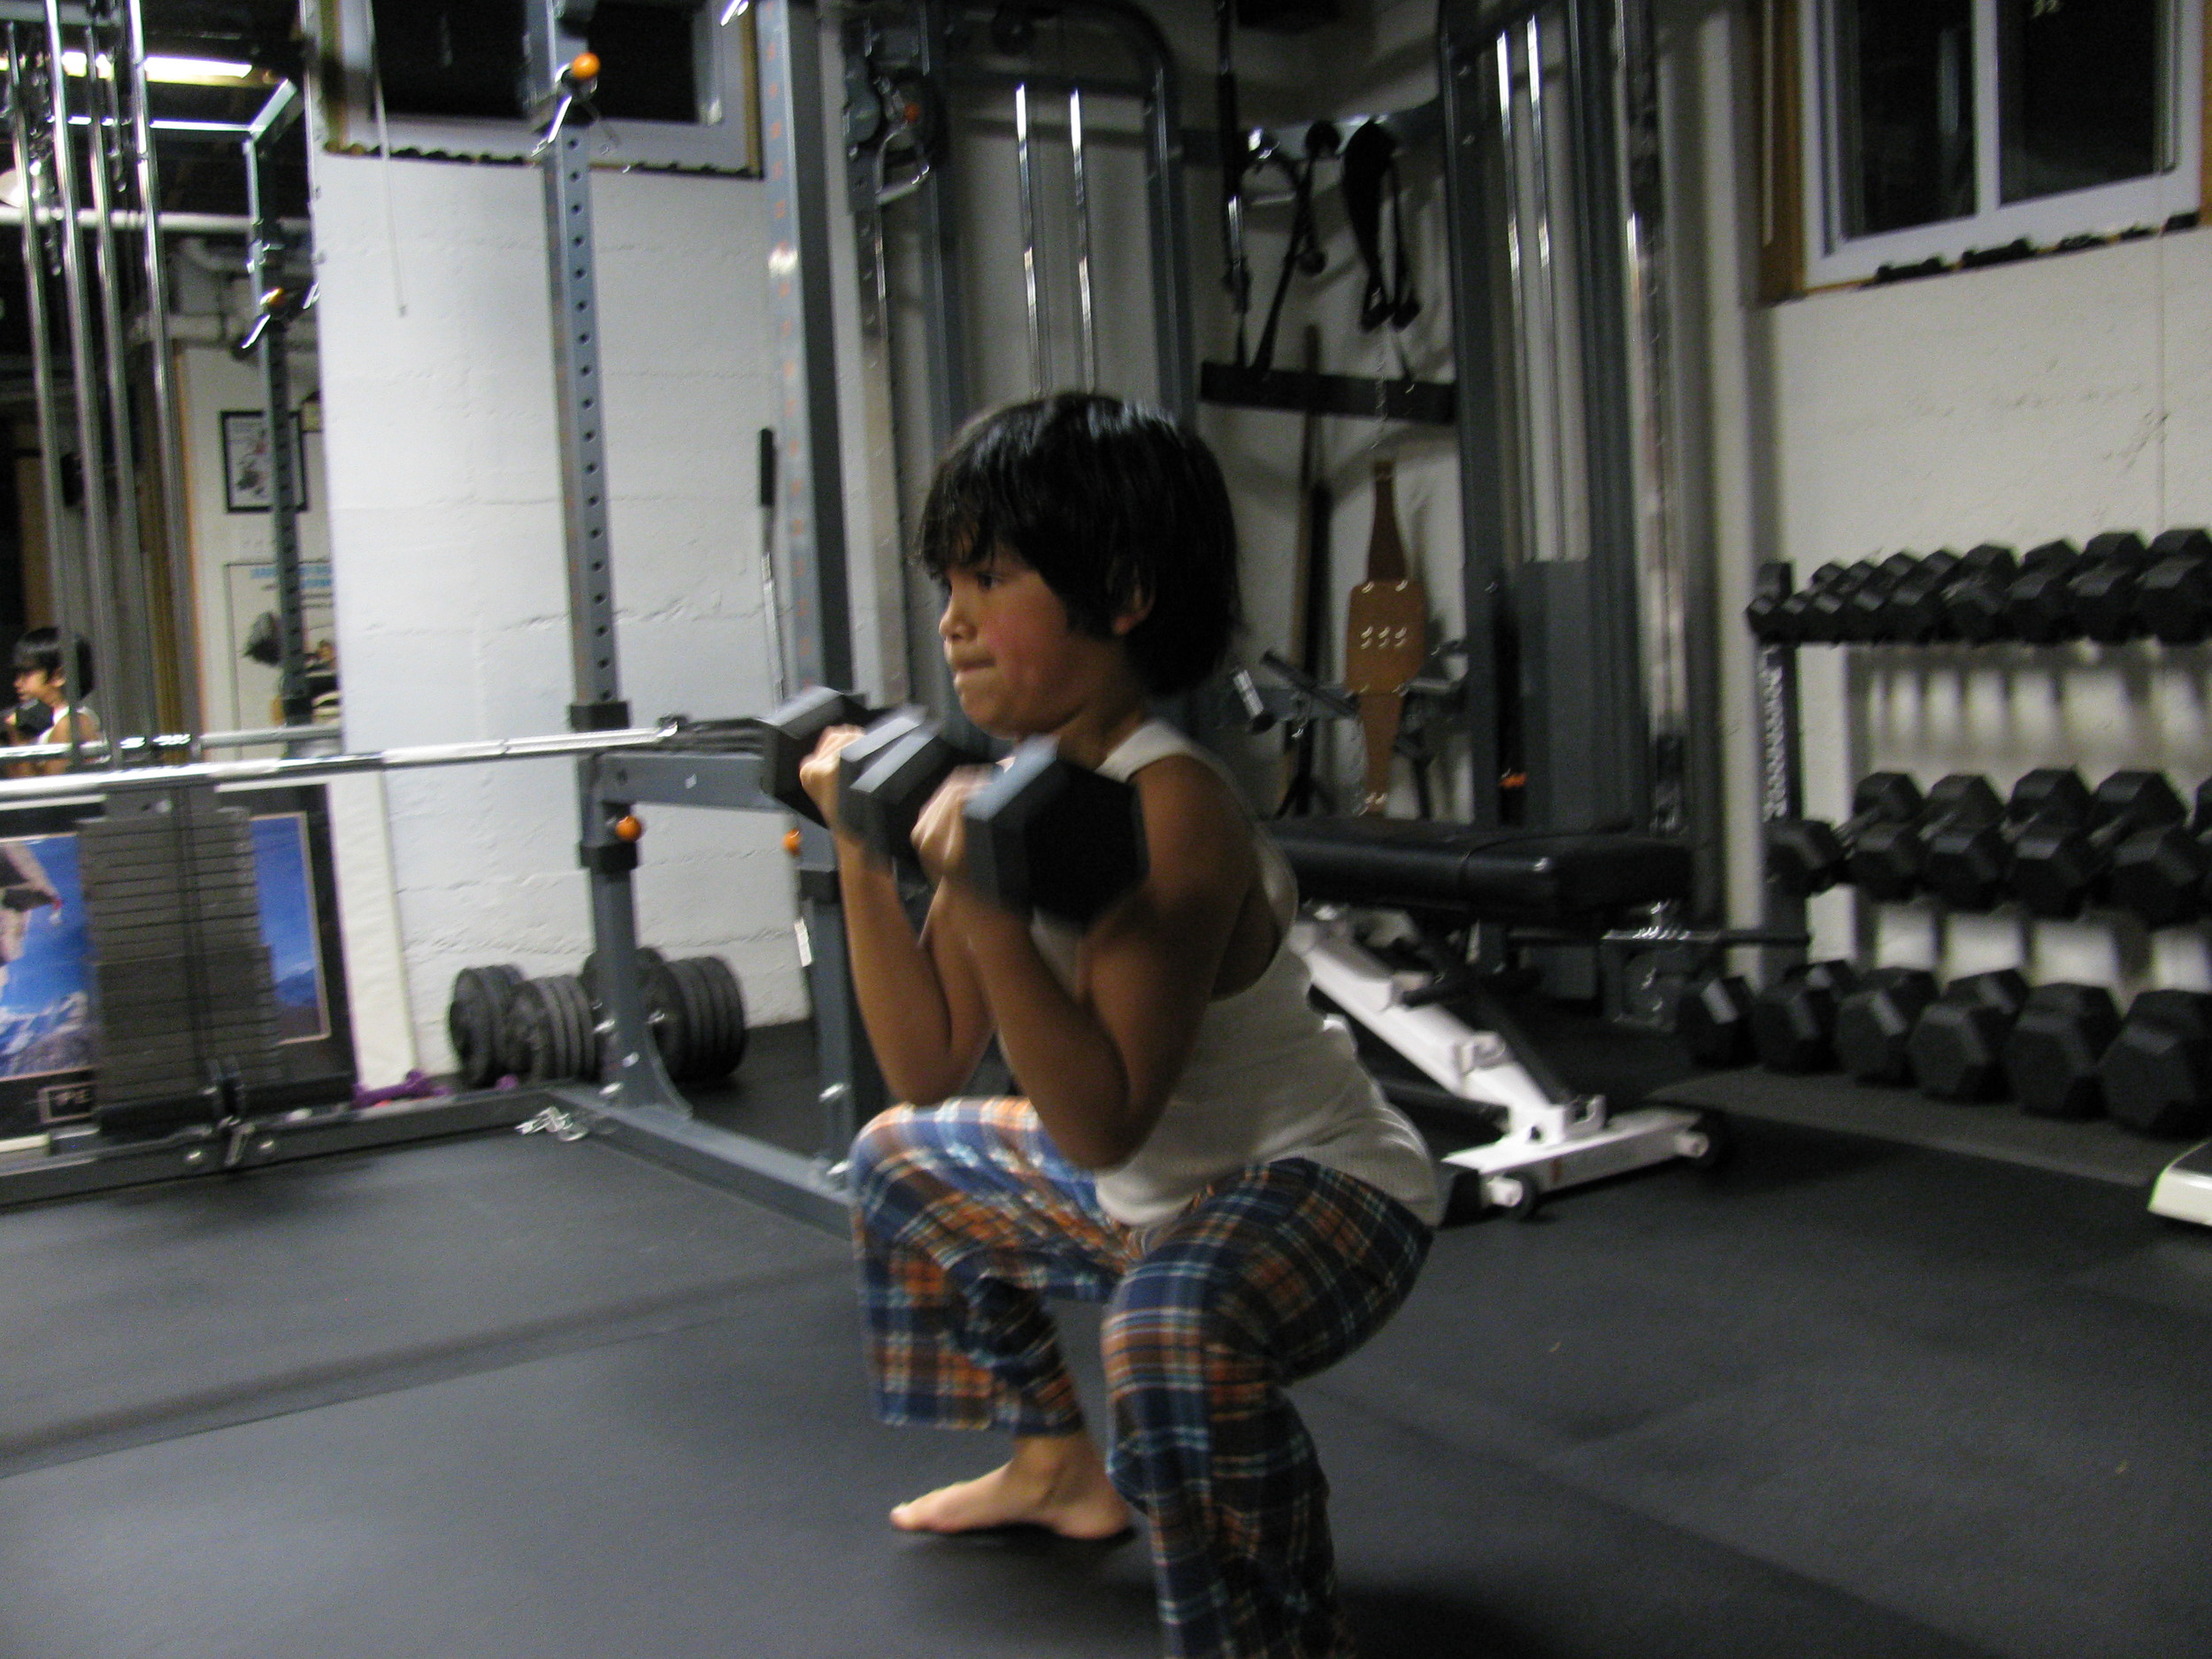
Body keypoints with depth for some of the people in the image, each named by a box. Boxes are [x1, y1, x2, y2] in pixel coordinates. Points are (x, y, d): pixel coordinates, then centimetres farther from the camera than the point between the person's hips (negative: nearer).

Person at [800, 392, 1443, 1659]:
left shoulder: (1170, 809, -29)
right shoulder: (1010, 787, -3)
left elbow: (1103, 1125, -32)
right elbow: (929, 1070, -2)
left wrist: (984, 906, -39)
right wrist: (864, 860, -8)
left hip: (1323, 1187, -10)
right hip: (1148, 1191, 10)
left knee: (1175, 1328, -41)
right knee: (906, 1161, 24)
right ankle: (1060, 1468, 38)